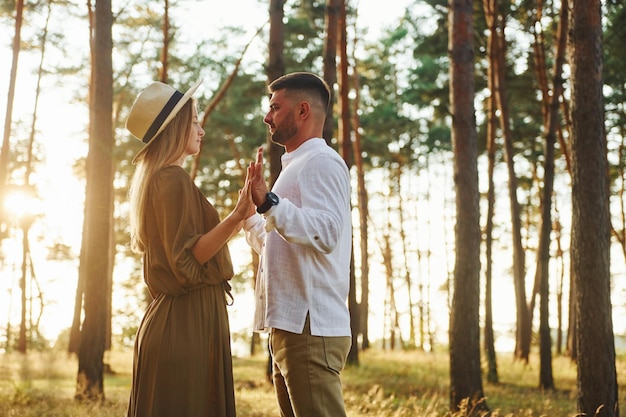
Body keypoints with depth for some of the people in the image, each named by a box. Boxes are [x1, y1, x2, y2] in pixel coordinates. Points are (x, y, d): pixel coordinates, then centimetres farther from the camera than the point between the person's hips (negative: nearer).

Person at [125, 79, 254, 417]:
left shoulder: (154, 179, 19)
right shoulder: (173, 179, -12)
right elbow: (187, 259, -19)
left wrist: (237, 218, 32)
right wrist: (236, 217, -28)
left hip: (172, 320, 10)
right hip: (187, 324, -10)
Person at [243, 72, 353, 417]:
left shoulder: (321, 162, -7)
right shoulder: (295, 166, 23)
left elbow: (326, 233, -24)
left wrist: (269, 202, -30)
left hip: (310, 328, -10)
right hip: (289, 325, 10)